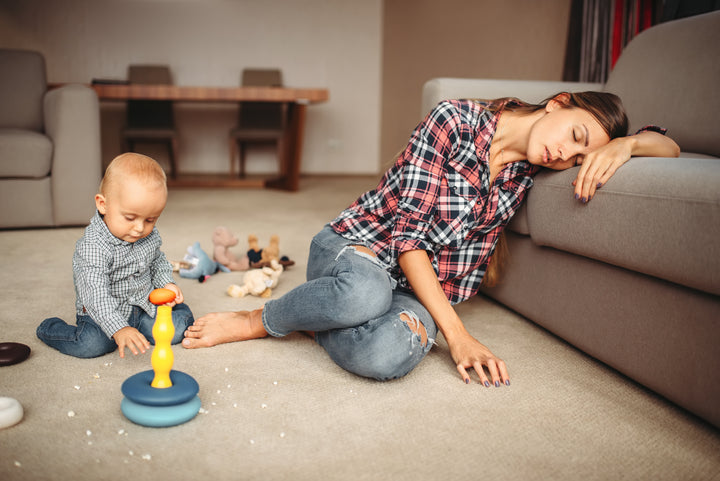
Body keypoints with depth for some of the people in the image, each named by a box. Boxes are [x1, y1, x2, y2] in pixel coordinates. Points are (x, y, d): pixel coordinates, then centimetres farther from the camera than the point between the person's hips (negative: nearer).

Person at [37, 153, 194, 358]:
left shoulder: (150, 235, -4)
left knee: (177, 329, -13)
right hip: (103, 312, -5)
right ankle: (50, 328, 4)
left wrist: (166, 283, -1)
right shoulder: (92, 247, -26)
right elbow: (95, 295, -35)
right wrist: (118, 329, -46)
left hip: (144, 305, 5)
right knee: (90, 344, -29)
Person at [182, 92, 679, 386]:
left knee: (388, 355, -35)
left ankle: (313, 316, -5)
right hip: (354, 246, -3)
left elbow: (667, 146, 9)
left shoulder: (533, 164, 2)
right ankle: (254, 318, -12)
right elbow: (408, 231, -17)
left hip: (419, 288, 3)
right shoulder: (455, 119, -13)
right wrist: (457, 334, -21)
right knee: (366, 291, -42)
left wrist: (624, 144, -16)